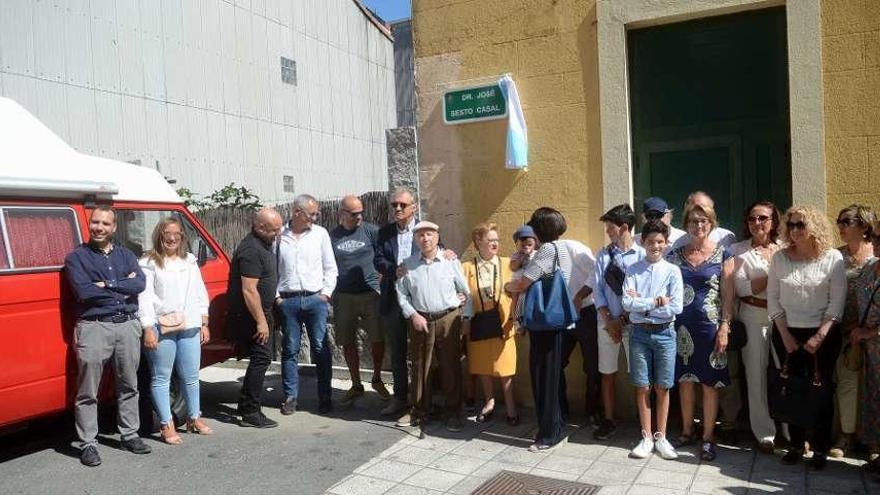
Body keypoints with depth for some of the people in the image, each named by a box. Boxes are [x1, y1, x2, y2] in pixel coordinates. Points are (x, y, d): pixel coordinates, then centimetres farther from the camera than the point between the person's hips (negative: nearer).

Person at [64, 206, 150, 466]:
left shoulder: (126, 255, 11)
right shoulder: (77, 257, 1)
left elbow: (140, 284, -5)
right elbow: (83, 292, -14)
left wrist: (106, 284, -13)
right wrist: (123, 286, -9)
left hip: (128, 325, 4)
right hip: (94, 327, -4)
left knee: (129, 386, 13)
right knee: (88, 391, 0)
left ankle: (129, 435, 25)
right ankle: (88, 443, 11)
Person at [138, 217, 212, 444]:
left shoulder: (190, 261, 13)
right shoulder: (149, 263, -2)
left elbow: (200, 293, 14)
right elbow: (145, 298, -8)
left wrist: (204, 324, 11)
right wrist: (148, 329, -14)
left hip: (190, 327, 5)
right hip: (162, 329, -5)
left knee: (191, 376, 13)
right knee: (161, 378, 4)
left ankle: (194, 418, 28)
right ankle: (167, 425, 14)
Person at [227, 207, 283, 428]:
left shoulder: (264, 245, 13)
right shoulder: (251, 250, -20)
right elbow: (249, 289, -25)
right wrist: (261, 321, -24)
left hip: (258, 313, 10)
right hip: (249, 316, -10)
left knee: (260, 358, 15)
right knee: (262, 357, -11)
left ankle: (245, 405, 26)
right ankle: (251, 412, -5)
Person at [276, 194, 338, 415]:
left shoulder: (320, 233, 6)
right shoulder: (279, 235, 3)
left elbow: (330, 268, 8)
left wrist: (326, 293, 0)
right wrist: (276, 296, -1)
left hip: (316, 299, 0)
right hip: (287, 300, 0)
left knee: (321, 349, 1)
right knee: (290, 350, 7)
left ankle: (325, 397, 11)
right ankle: (290, 397, 17)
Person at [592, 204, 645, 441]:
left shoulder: (642, 255, -4)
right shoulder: (603, 255, 6)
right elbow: (598, 290, 2)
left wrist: (623, 318, -10)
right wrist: (609, 321, -6)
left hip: (634, 322, -3)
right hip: (607, 322, 3)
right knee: (607, 373, 9)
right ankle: (608, 421, 19)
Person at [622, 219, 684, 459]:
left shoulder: (672, 271, -2)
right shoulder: (633, 270, 1)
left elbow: (675, 308, -11)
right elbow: (627, 303, -9)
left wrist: (641, 302, -9)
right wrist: (656, 301, -15)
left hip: (664, 333, -1)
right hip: (639, 333, 1)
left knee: (662, 388, 7)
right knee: (642, 387, 7)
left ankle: (661, 437, 22)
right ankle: (646, 437, 20)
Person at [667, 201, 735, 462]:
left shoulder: (722, 254, -1)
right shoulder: (675, 254, 6)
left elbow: (728, 294, -3)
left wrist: (724, 328, -9)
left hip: (710, 325, -2)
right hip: (682, 326, 3)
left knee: (709, 382, 3)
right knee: (684, 379, 10)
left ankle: (708, 437, 14)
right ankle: (687, 431, 25)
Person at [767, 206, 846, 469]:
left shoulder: (833, 257, -4)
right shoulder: (780, 257, 2)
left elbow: (837, 302, -5)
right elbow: (773, 299, 2)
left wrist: (820, 336, -11)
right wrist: (785, 334, -4)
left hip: (823, 334, -2)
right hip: (786, 333, 2)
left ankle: (820, 448, 15)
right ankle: (796, 444, 18)